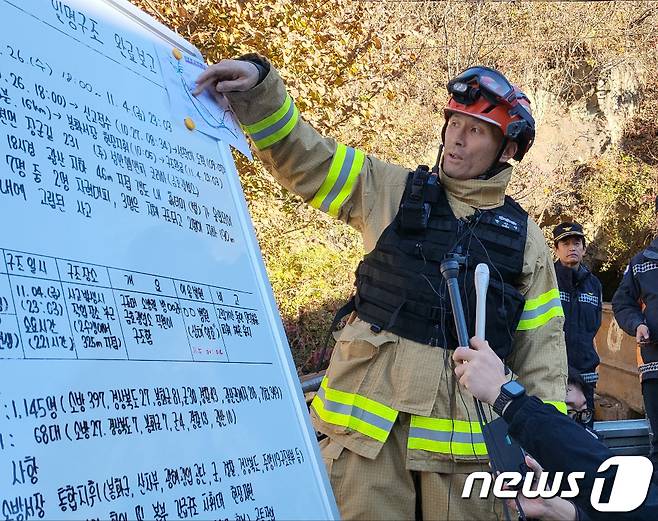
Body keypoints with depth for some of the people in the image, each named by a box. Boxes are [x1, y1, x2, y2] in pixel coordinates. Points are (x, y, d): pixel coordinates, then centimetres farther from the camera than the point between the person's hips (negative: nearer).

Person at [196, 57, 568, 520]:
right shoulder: (392, 191, 10)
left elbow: (541, 345, 10)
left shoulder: (523, 235, 11)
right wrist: (258, 85, -9)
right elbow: (302, 156, 6)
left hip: (466, 426, 1)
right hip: (371, 415, 0)